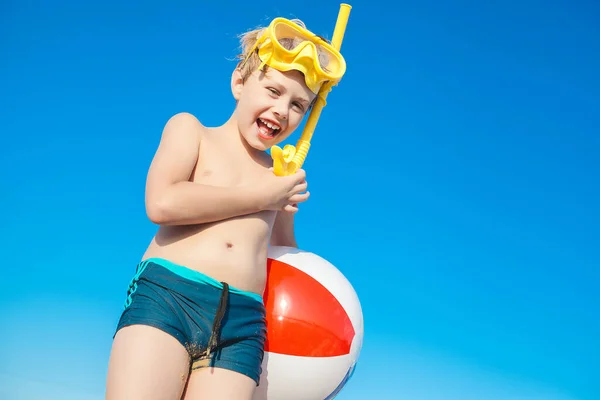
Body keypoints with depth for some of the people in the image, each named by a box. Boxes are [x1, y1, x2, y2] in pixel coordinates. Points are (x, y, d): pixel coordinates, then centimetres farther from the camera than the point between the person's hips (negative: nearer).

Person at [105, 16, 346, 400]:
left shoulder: (284, 180, 21)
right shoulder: (190, 128, 12)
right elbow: (162, 203, -7)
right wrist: (260, 196, -1)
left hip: (241, 325, 3)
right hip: (165, 295, -3)